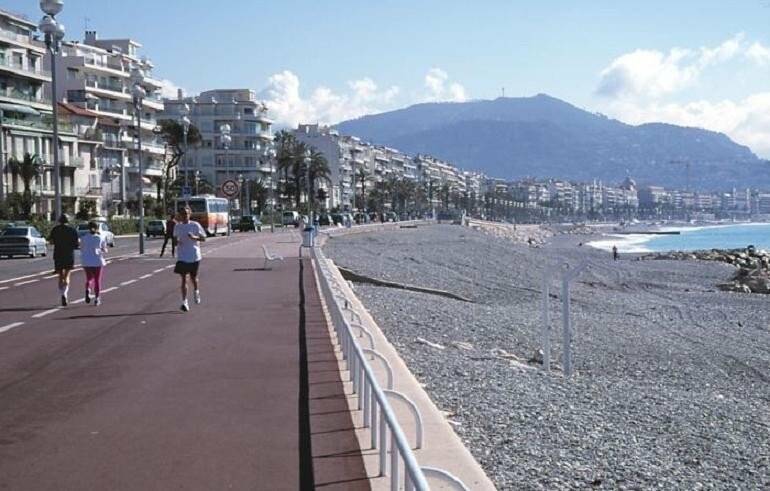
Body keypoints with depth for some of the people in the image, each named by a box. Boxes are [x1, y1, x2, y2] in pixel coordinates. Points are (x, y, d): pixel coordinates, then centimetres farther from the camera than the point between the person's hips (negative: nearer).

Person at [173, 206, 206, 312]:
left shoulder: (195, 225, -6)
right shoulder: (177, 226, 3)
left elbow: (204, 239, -4)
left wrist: (194, 237, -23)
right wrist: (176, 242, -6)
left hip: (194, 256, -1)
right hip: (182, 257, 1)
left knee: (193, 277, 15)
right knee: (184, 279, -6)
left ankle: (196, 291, 47)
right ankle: (184, 302, -6)